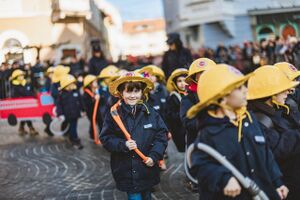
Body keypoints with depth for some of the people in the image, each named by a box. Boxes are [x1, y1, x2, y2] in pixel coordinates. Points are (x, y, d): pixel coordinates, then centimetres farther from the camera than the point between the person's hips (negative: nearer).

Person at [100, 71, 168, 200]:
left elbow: (161, 136, -1)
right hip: (126, 171, -2)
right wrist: (123, 145, -20)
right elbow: (105, 138, -5)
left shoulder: (151, 113, -3)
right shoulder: (114, 114, -7)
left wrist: (154, 156, -12)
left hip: (147, 169, 2)